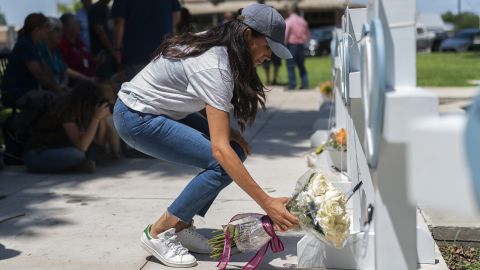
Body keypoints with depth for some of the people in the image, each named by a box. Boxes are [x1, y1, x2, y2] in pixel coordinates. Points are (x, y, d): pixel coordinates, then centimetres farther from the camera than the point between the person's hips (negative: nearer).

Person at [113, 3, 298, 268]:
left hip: (161, 110, 9)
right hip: (136, 117, -9)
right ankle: (158, 233, -6)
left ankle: (182, 227, 7)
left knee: (235, 151, -1)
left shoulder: (214, 44, -2)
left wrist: (227, 130, -8)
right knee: (222, 163, -20)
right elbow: (219, 148, -34)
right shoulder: (214, 67, -28)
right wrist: (267, 203, -34)